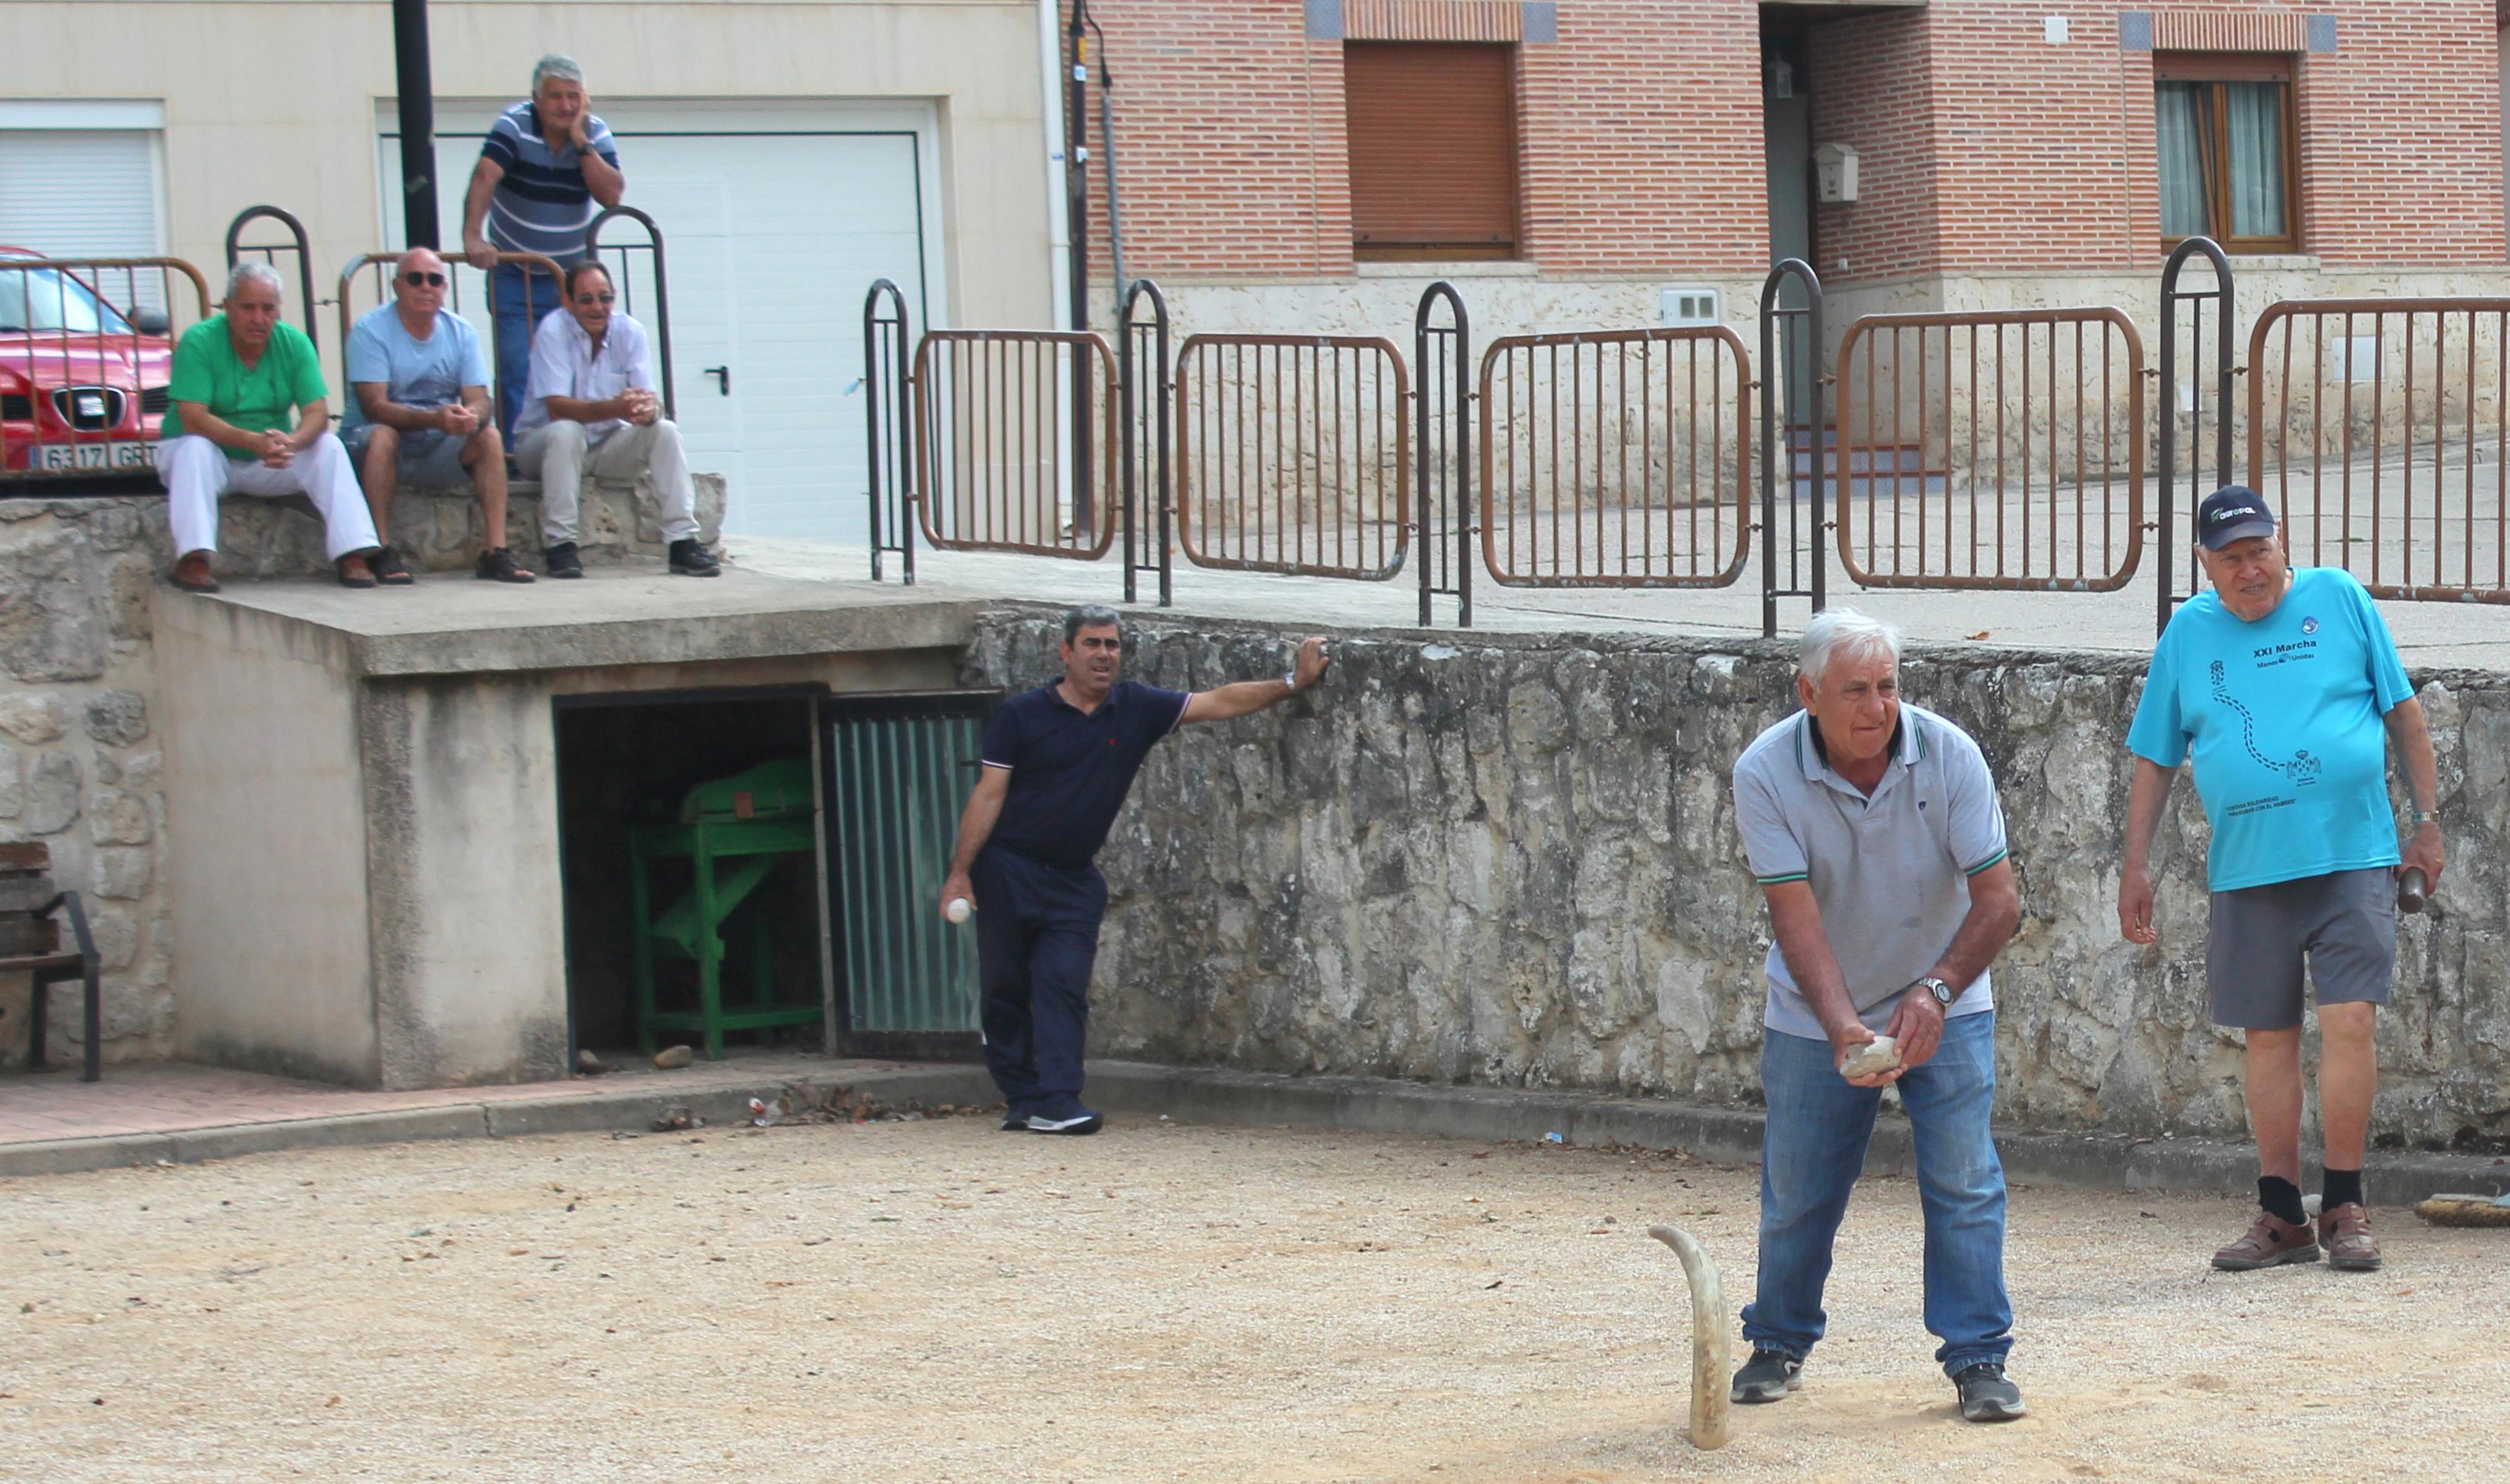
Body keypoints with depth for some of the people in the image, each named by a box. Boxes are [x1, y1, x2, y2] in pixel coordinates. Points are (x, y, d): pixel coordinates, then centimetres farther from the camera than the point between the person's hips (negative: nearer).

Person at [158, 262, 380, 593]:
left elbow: (317, 413, -13)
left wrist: (291, 442, -37)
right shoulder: (199, 342, -16)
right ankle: (193, 559, -42)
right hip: (214, 457, -3)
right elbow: (193, 419, -26)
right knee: (196, 449, -35)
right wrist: (253, 441, -41)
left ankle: (352, 555, -25)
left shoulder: (294, 343, -4)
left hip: (268, 466, 3)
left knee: (329, 447, -19)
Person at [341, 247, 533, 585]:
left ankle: (497, 551, -25)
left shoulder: (461, 333, 3)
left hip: (439, 449, 4)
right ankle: (382, 551, -33)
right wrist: (436, 419, -37)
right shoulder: (371, 329, -11)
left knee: (489, 435, -21)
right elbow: (375, 407, -22)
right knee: (383, 435, -35)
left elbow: (479, 400, -6)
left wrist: (472, 417, -32)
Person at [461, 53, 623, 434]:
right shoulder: (514, 125, -14)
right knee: (516, 372, -9)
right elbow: (484, 177, -29)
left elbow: (612, 195, -18)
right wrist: (472, 237, -43)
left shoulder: (596, 133, -6)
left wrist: (581, 144, -25)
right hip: (513, 276, -2)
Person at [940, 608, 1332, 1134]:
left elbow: (1221, 702, 2)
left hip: (1074, 878, 2)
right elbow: (988, 796, -5)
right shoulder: (1021, 715, -6)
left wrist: (1293, 683, -7)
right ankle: (1022, 1097, 11)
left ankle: (1055, 1101, -16)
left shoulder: (1138, 709, 2)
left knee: (1064, 984, -10)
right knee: (1005, 991, 2)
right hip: (1008, 868, -2)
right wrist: (960, 872, -10)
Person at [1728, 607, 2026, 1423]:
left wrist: (1937, 991, -32)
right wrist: (1841, 1026, -37)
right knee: (1797, 1192, 6)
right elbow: (1796, 917, -24)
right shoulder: (1766, 773, -20)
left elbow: (1997, 900, -18)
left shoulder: (1948, 755, -19)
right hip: (1815, 1016, 0)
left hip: (1943, 1002, 0)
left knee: (1963, 1179, -10)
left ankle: (1979, 1358, -2)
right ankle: (1779, 1343, 27)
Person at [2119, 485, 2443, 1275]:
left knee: (2349, 1020, -10)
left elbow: (2403, 712, 8)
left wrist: (2427, 820, 4)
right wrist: (2137, 865, 9)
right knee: (2268, 1037, 5)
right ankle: (2282, 1217, 13)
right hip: (2247, 873, 2)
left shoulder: (2339, 599, 3)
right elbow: (2155, 758, 13)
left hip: (2353, 856, -2)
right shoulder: (2188, 633, 7)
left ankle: (2344, 1207, -1)